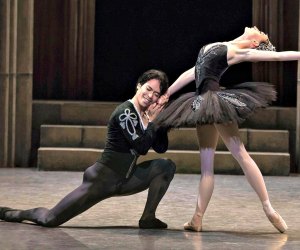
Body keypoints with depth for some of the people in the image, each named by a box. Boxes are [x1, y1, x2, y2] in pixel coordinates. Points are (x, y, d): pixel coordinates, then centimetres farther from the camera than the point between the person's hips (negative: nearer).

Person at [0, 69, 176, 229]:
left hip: (125, 180, 8)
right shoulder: (125, 112, -18)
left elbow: (161, 148, 6)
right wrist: (152, 121, -15)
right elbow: (141, 147, -24)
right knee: (50, 220, -10)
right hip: (102, 180, -8)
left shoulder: (146, 115, 7)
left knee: (167, 166, -6)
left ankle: (148, 218, -1)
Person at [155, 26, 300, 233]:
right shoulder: (215, 49, 20)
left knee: (241, 154, -6)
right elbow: (192, 73, 25)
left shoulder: (238, 52, -2)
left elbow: (277, 55, -4)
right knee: (206, 164, 2)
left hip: (218, 102, -7)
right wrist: (166, 94, 27)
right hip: (204, 104, 7)